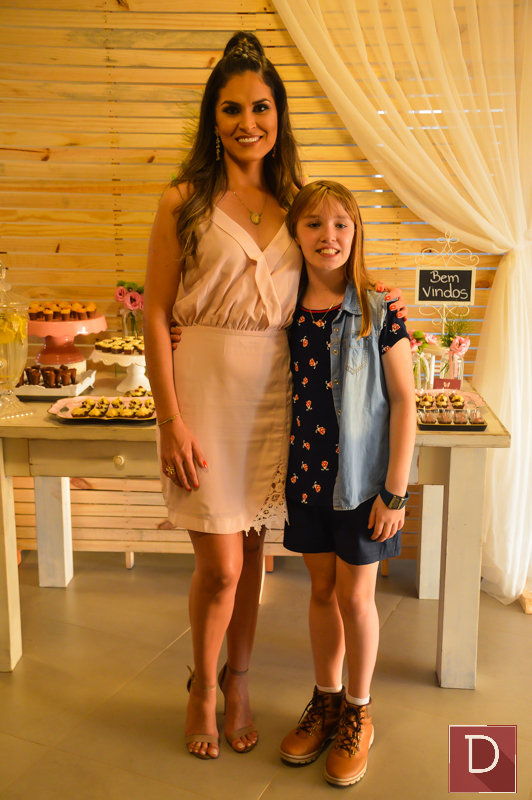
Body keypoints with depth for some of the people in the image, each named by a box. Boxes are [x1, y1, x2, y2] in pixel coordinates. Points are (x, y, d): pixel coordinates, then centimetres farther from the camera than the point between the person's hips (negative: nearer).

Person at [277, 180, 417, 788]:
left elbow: (403, 400, -10)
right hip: (306, 473, 4)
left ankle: (357, 713, 30)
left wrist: (395, 491, -12)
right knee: (322, 590, 16)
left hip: (361, 477, -3)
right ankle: (325, 701, 35)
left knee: (355, 596, 8)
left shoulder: (378, 311, -11)